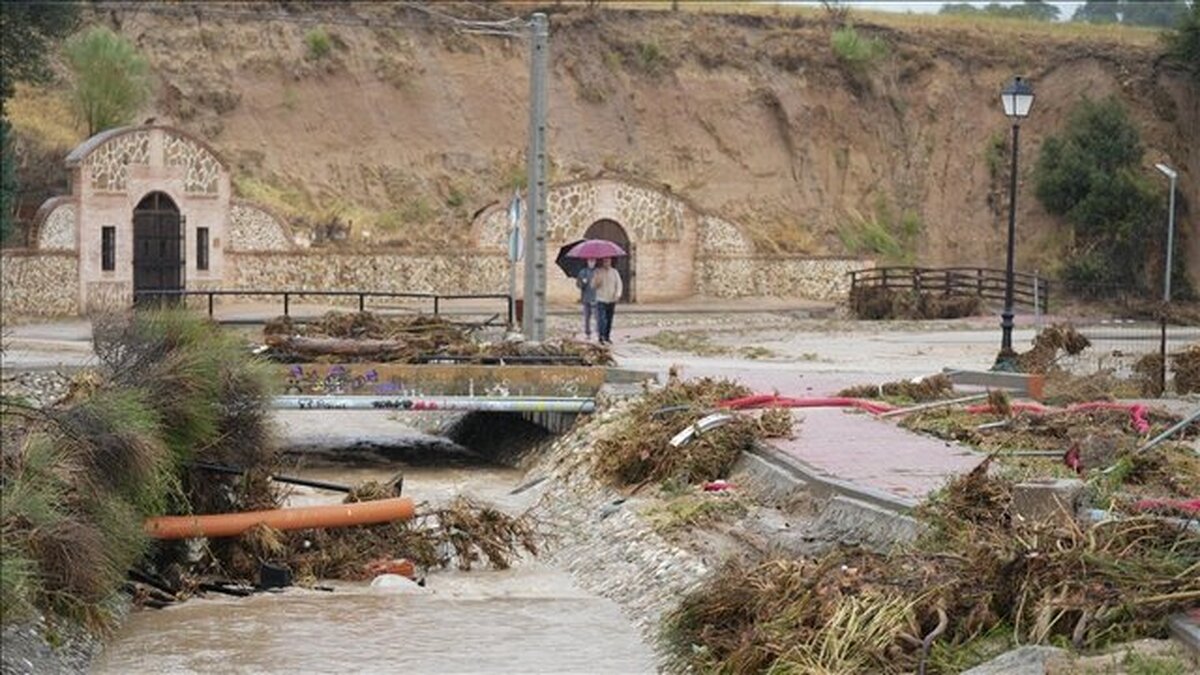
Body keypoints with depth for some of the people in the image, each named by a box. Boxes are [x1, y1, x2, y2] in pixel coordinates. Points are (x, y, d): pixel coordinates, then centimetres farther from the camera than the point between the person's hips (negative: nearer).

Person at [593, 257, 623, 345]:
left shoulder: (614, 272, 6)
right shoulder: (598, 272, 0)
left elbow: (619, 284, 2)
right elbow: (593, 284, -6)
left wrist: (618, 294, -15)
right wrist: (597, 281, -28)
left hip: (611, 301, 3)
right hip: (601, 300, -3)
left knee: (609, 320, 9)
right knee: (602, 319, -12)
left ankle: (607, 337, 19)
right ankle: (601, 338, -10)